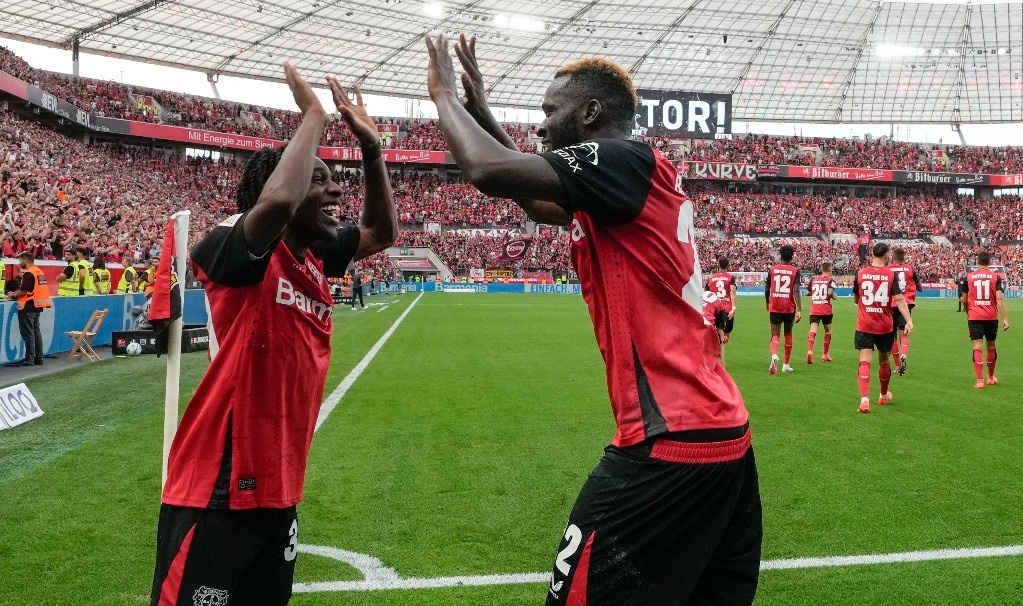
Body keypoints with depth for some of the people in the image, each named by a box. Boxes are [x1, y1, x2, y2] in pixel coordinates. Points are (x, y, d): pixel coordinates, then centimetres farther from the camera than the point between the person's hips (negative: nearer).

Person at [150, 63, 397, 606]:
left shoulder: (316, 257, 8)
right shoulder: (229, 249, -15)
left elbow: (382, 231, 19)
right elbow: (276, 202, -36)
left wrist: (370, 145, 6)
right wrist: (313, 116, -21)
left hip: (280, 485, 8)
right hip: (220, 488, -8)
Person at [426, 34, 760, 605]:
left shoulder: (627, 160, -12)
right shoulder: (637, 179, 17)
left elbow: (488, 170, -22)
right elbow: (539, 201, 31)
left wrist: (444, 93, -3)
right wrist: (481, 109, 28)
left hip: (670, 442, -10)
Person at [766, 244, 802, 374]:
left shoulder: (772, 269, 3)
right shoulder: (795, 270, -4)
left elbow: (767, 289, 10)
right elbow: (796, 291, -13)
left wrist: (767, 304, 27)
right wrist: (799, 310, -13)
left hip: (774, 306, 0)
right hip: (789, 307, 0)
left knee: (775, 334, 2)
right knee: (788, 334, 16)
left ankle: (774, 355, -30)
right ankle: (786, 365, 22)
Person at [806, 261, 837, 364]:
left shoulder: (814, 280, 11)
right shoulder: (830, 280, -3)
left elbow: (810, 294, 19)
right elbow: (830, 293, -16)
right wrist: (834, 297, 4)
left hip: (814, 310, 2)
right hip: (826, 310, -2)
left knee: (813, 330, -10)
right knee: (827, 331, 17)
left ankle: (809, 351, -34)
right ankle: (825, 355, 25)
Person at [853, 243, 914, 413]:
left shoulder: (860, 273, -2)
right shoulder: (891, 275, -4)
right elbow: (899, 299, -14)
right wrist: (909, 321, -16)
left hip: (864, 326, -1)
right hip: (885, 327, 1)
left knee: (864, 362, -5)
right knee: (884, 361, 18)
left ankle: (864, 399, -22)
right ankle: (884, 396, 37)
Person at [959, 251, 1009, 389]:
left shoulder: (969, 277, 3)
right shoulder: (995, 277, -1)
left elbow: (964, 299, 10)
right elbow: (999, 298, -9)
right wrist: (1005, 318, -7)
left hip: (974, 317, -1)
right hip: (991, 317, 1)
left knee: (977, 348, -3)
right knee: (991, 346, 17)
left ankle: (980, 380, -13)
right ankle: (991, 377, 32)